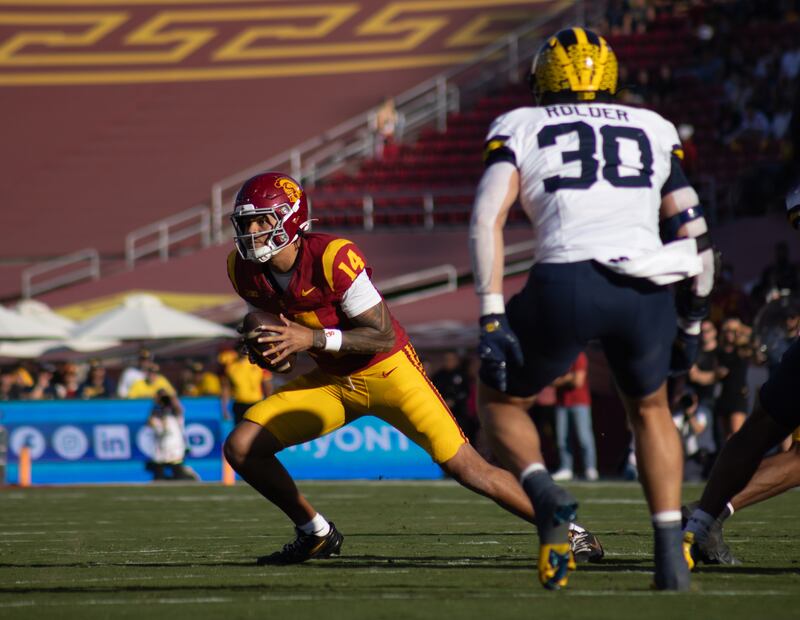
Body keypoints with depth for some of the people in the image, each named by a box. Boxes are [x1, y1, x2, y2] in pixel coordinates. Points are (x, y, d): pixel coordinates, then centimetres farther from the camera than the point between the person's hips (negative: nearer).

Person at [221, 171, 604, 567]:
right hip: (331, 381, 6)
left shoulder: (332, 257, -27)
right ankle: (316, 535, 10)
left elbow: (382, 335, -23)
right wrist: (268, 348, -11)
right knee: (241, 447, -7)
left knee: (465, 468, -9)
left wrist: (314, 338, -32)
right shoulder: (245, 271, -7)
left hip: (386, 370, -6)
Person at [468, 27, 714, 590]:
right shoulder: (654, 129, 24)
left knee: (502, 400, 22)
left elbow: (488, 217, 1)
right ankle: (672, 554, 15)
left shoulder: (521, 128, 17)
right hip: (648, 290, 2)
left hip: (567, 283, -2)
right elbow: (694, 232, 20)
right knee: (650, 409, 29)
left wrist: (492, 320, -2)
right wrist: (693, 322, 28)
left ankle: (544, 493, -8)